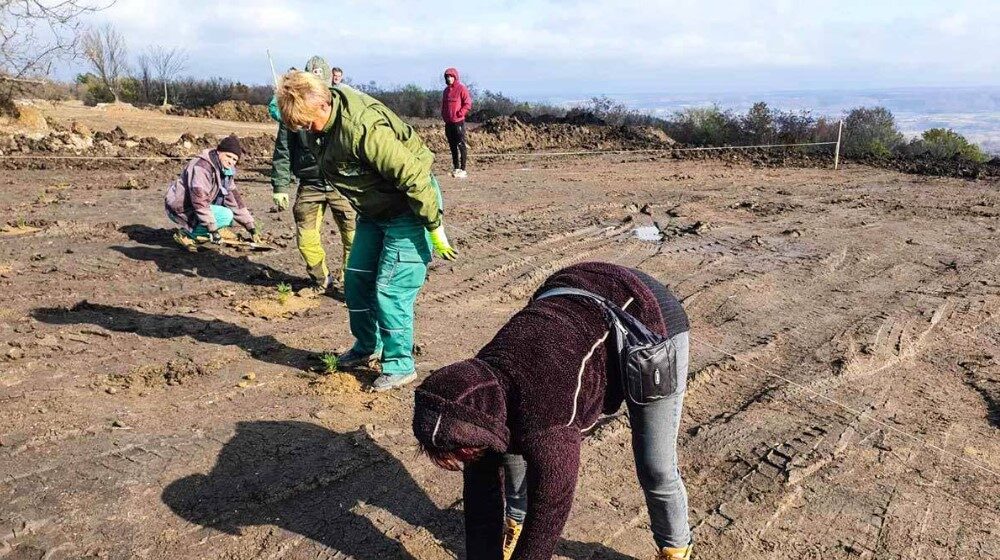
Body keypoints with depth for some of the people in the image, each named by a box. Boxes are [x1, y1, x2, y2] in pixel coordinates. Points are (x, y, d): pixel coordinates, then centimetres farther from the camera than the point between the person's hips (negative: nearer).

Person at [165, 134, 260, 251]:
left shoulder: (226, 171, 4)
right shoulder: (202, 167, -24)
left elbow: (235, 199, 6)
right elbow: (199, 202, -31)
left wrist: (252, 229, 2)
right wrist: (213, 230, -32)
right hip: (180, 209, -9)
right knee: (226, 216, -23)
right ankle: (186, 234, -12)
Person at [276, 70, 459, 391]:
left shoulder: (363, 129, -33)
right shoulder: (329, 120, -3)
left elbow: (414, 176, -31)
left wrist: (435, 229, -25)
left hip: (409, 210, -9)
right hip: (375, 210, 10)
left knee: (390, 290, -7)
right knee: (356, 280, 14)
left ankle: (400, 365, 9)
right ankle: (368, 347, 33)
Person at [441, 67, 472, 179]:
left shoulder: (461, 88, -4)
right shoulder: (446, 90, 17)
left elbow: (468, 104, -9)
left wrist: (459, 114, -13)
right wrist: (444, 115, 12)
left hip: (458, 122, -7)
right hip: (448, 122, 7)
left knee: (461, 145, -6)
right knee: (452, 146, 10)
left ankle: (463, 169, -4)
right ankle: (456, 168, 17)